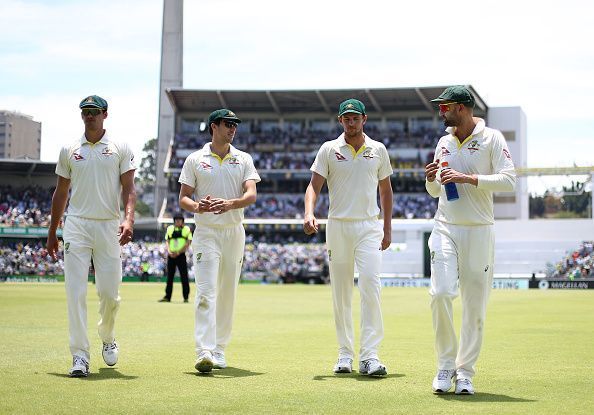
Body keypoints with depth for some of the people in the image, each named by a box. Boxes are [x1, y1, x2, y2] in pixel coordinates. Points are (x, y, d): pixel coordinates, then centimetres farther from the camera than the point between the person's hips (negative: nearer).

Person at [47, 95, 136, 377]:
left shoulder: (120, 149, 5)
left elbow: (128, 188, -1)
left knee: (110, 291, -1)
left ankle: (107, 338, 28)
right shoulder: (69, 150, 11)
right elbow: (61, 193, 15)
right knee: (76, 291, -8)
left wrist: (129, 220, -19)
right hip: (76, 225, 1)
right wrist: (52, 234, 14)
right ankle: (80, 356, -8)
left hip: (109, 226, -1)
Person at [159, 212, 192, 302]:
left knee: (184, 276, -5)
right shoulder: (170, 228, 12)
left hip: (181, 255, -3)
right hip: (171, 255, 3)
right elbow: (167, 241, 11)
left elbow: (187, 243, -4)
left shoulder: (187, 229, 3)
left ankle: (186, 297, 0)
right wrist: (169, 251, -7)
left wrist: (178, 253, -12)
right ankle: (167, 297, 9)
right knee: (169, 276, 5)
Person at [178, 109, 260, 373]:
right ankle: (204, 353, -22)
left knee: (227, 294, 7)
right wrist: (197, 206, -21)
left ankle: (219, 351, 17)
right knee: (206, 292, -14)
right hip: (206, 232, -3)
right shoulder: (195, 160, 4)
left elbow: (251, 195, -6)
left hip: (234, 232, 3)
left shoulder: (243, 160, 8)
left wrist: (229, 203, -26)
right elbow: (183, 198, 2)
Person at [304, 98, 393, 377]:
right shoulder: (329, 150, 4)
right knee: (340, 293, 5)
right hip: (337, 226, 0)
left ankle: (369, 356, -18)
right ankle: (345, 354, 15)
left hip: (369, 227, 0)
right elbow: (314, 185, -3)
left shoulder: (378, 150, 8)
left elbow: (385, 190, 15)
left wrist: (388, 229, 11)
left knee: (370, 286, -15)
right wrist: (309, 213, -22)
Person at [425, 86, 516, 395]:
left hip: (479, 232, -3)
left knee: (475, 304, 0)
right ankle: (445, 364, 1)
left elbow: (508, 181, -14)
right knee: (440, 293, -13)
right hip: (445, 229, 3)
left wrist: (468, 178, -20)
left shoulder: (491, 139, -2)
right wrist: (431, 179, 0)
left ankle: (464, 373, 10)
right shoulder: (444, 142, 14)